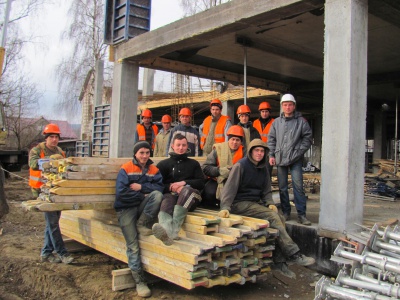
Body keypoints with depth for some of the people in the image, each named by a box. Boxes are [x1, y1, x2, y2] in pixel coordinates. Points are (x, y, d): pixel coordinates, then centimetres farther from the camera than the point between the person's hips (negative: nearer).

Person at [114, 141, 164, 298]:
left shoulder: (154, 170, 6)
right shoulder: (125, 169, -4)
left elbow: (159, 188, -8)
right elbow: (121, 193, -15)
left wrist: (141, 187, -17)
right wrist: (143, 195, -10)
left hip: (143, 206, 3)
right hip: (126, 209, -2)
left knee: (157, 195, -30)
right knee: (133, 245, -13)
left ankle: (142, 224, -10)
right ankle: (139, 281, -1)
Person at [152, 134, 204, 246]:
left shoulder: (193, 163, 29)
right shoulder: (163, 164, 26)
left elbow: (201, 183, 16)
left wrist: (184, 183, -1)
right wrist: (170, 187, -7)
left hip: (190, 198, 1)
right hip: (170, 194, 0)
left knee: (186, 189, -37)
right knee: (167, 200, -38)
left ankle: (174, 229, -58)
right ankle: (166, 231, -72)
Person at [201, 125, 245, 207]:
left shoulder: (243, 152, 4)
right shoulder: (218, 149, -2)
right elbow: (205, 168, -5)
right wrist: (220, 170, -19)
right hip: (217, 180, -1)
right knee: (209, 193, -29)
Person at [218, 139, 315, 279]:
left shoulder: (263, 169, 14)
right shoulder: (241, 165, -8)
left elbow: (266, 191, 19)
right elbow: (230, 187, -14)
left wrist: (270, 203, -1)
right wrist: (225, 207, -25)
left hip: (256, 203, 7)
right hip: (240, 203, -7)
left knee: (281, 219, -14)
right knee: (272, 216, -23)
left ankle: (279, 261, -12)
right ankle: (293, 254, -18)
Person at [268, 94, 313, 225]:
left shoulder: (301, 121, 1)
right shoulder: (276, 122, 10)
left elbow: (307, 138, 2)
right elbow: (271, 139, 12)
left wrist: (299, 151, -7)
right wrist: (271, 155, 4)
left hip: (295, 160, -3)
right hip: (280, 159, 4)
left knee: (298, 186, -8)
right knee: (282, 187, 8)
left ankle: (301, 214, -2)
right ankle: (285, 212, 19)